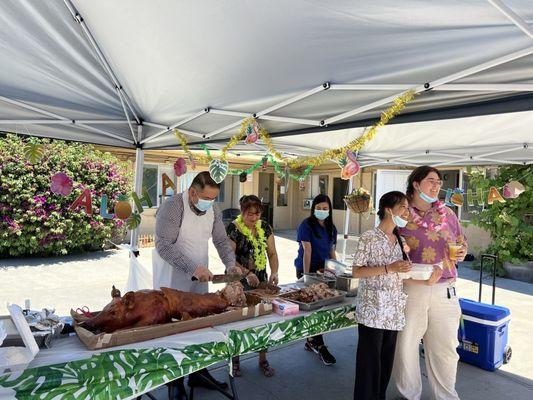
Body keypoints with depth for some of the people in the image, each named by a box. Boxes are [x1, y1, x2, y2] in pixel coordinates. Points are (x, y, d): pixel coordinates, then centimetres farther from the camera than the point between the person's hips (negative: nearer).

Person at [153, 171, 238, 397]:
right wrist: (193, 268, -31)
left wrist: (230, 264, -7)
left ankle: (198, 373, 31)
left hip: (199, 277, 7)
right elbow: (164, 245, -25)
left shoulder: (212, 210, 2)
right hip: (172, 280, -6)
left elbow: (221, 241, 9)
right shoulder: (172, 207, -20)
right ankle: (175, 381, 21)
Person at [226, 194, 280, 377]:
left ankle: (263, 360, 25)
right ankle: (235, 359, 25)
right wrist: (247, 273, -28)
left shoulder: (265, 227, 5)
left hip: (261, 281, 4)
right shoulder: (233, 228, -11)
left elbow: (272, 253, 7)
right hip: (239, 283, -4)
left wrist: (274, 272, -10)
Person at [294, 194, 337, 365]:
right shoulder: (307, 225, -8)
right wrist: (306, 274, -17)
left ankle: (310, 341, 24)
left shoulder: (331, 228, 11)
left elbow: (332, 252, 16)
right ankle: (319, 346, 0)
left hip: (323, 271, 6)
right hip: (307, 269, -6)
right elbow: (307, 250, -14)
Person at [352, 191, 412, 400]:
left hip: (394, 310, 7)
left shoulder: (400, 240, 10)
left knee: (387, 359, 14)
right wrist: (388, 268, -20)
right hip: (372, 309, -6)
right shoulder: (369, 238, -11)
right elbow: (356, 271, -13)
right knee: (370, 360, 2)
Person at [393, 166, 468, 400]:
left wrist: (461, 253, -3)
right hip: (409, 289, -3)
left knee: (445, 348, 11)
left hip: (444, 291, 3)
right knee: (405, 344, 6)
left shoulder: (447, 213, 9)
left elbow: (462, 244, 18)